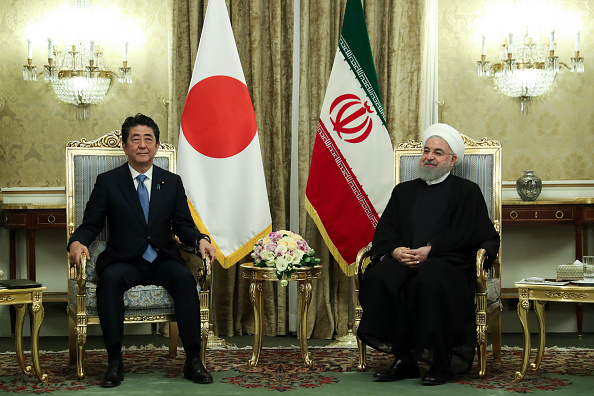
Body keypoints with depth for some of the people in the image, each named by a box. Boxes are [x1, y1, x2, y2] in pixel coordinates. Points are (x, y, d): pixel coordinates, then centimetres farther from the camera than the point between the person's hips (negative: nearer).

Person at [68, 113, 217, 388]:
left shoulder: (172, 182, 13)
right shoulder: (108, 182, 7)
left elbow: (183, 225, 9)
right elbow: (90, 224, 4)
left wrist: (201, 240, -13)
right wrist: (77, 242, -19)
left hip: (163, 261, 1)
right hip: (124, 261, -1)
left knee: (184, 278, -31)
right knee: (110, 278, -35)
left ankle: (193, 360, -25)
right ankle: (115, 362, -29)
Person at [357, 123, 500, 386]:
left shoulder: (467, 192, 14)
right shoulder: (404, 191, 27)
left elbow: (467, 235, -2)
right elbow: (384, 231, 16)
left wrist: (430, 250, -14)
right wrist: (395, 250, -7)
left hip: (448, 261, -4)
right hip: (404, 260, 4)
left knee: (429, 278, -38)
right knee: (378, 277, -29)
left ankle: (441, 364, -26)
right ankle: (403, 360, -22)